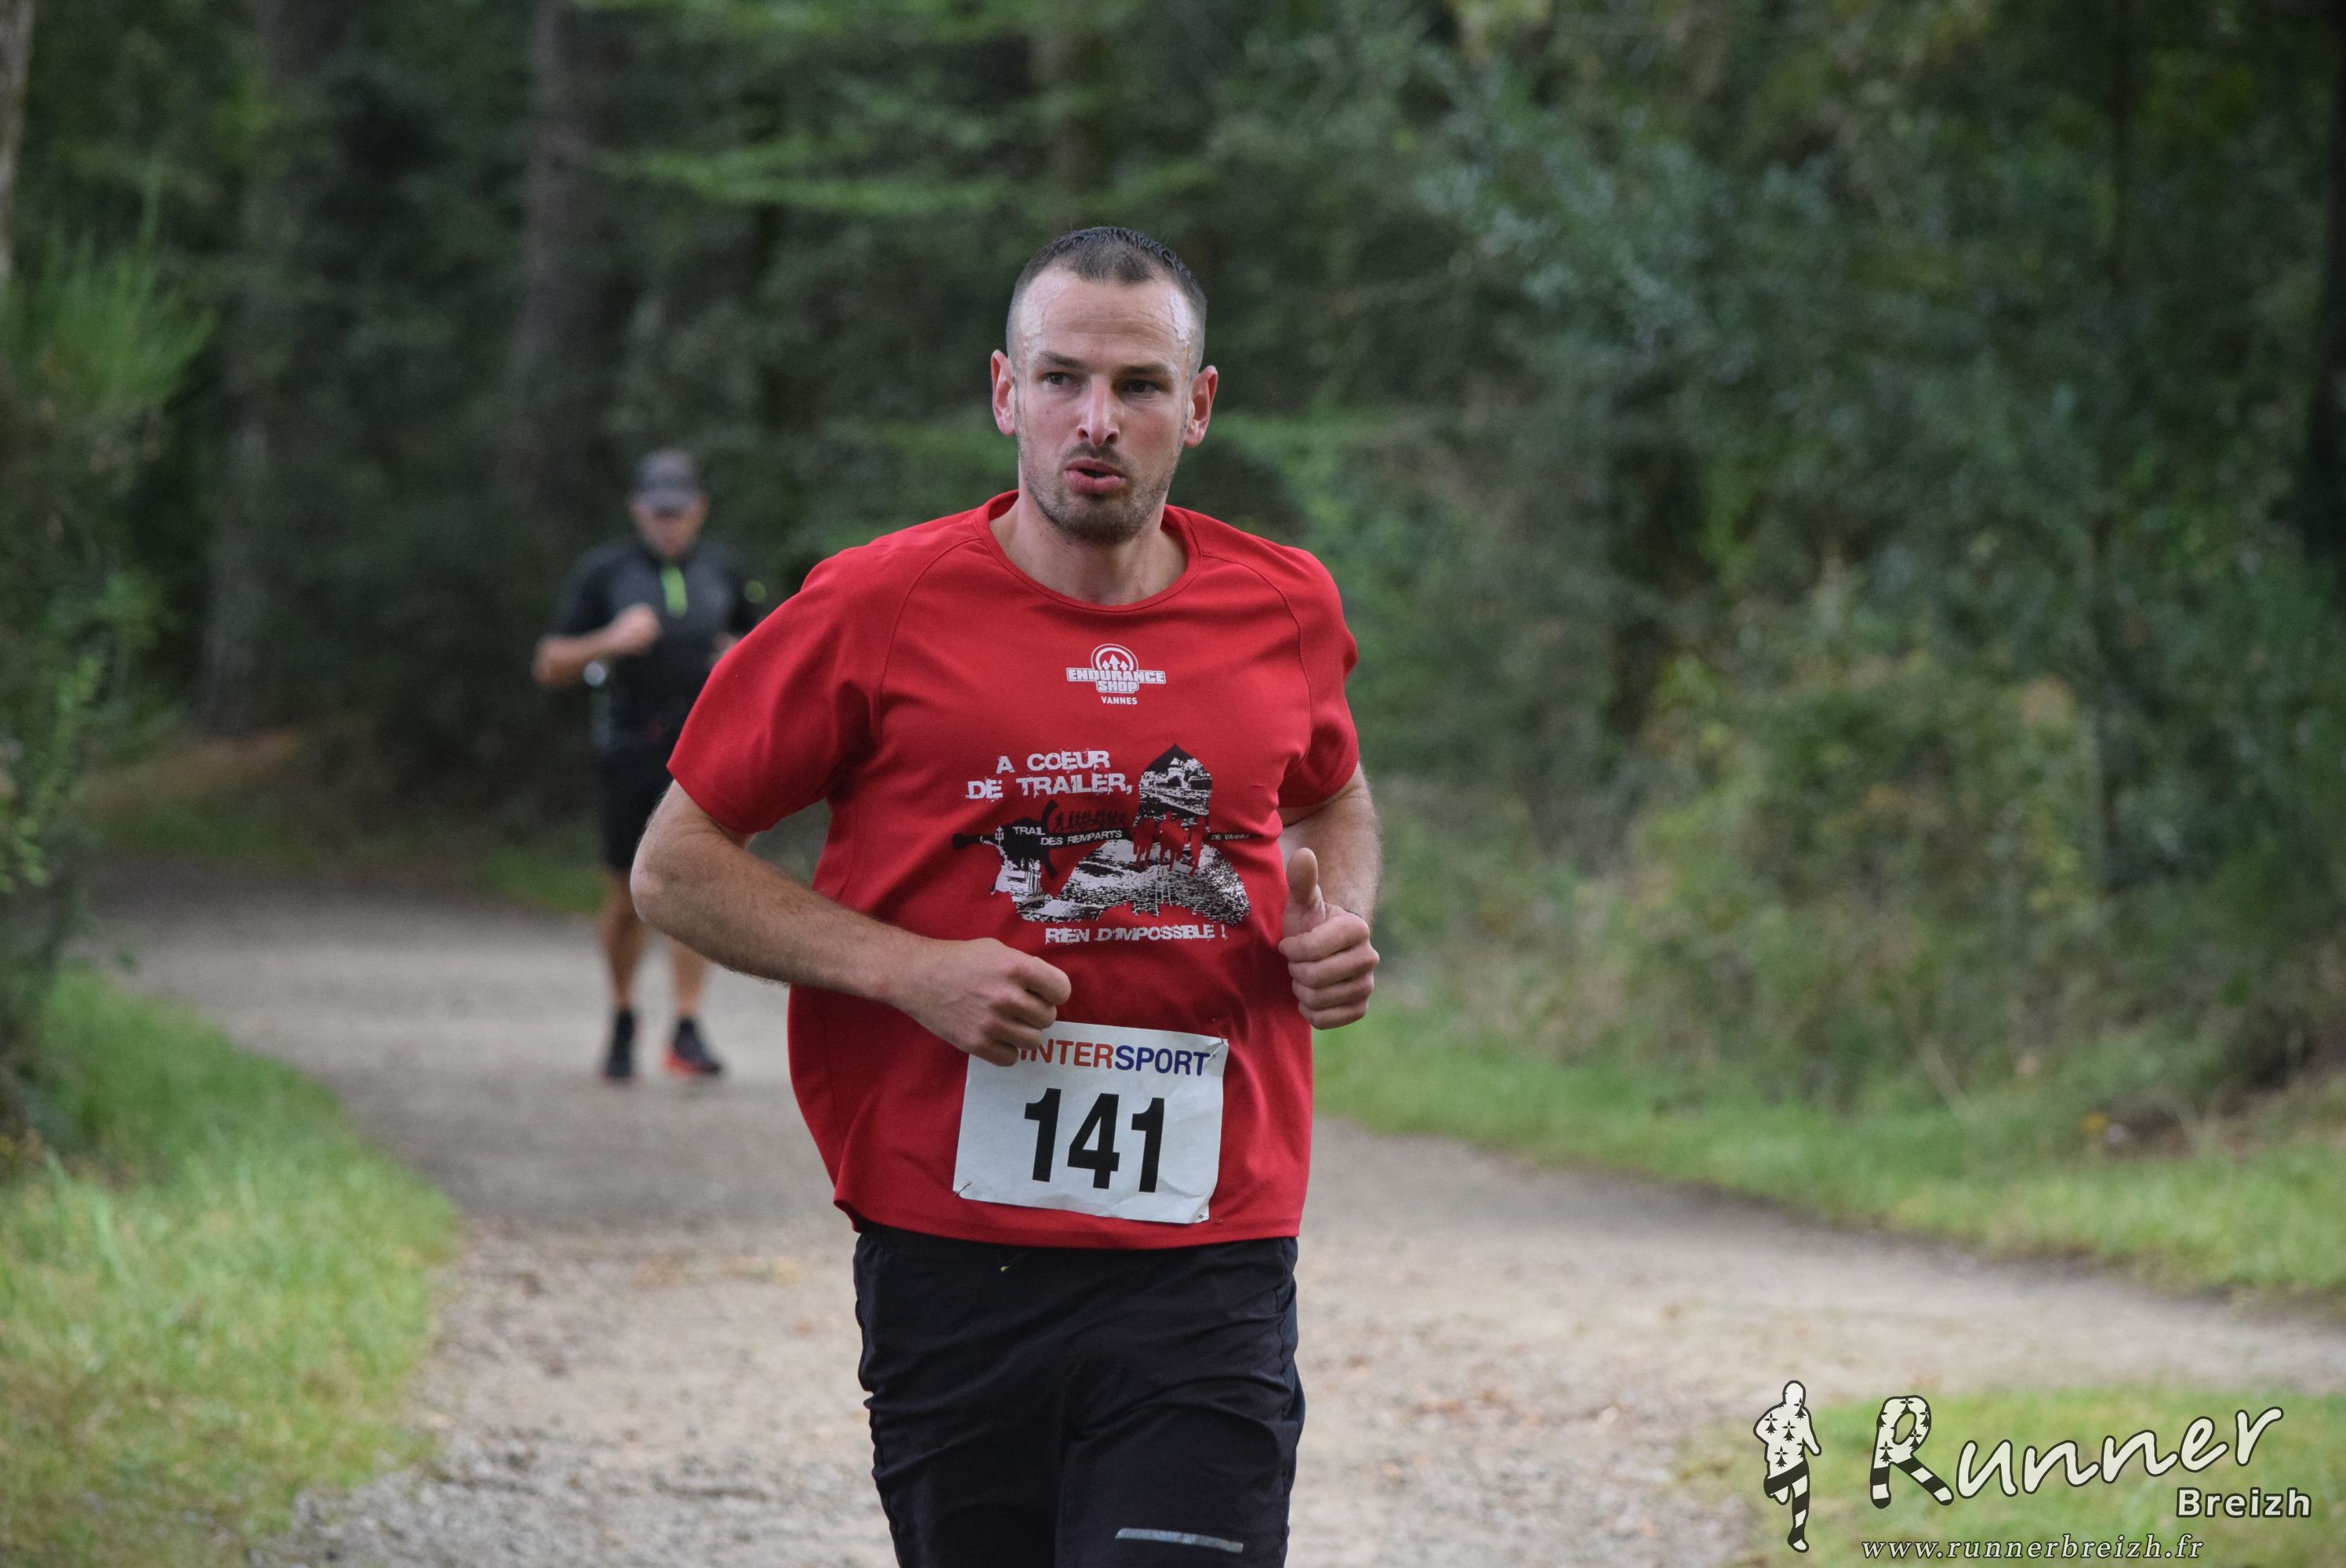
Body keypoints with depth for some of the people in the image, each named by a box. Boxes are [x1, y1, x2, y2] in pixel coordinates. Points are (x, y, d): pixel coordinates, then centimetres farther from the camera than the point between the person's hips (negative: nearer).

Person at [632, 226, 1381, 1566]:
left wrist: (1339, 924, 6)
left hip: (1207, 1269, 1)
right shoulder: (878, 611, -2)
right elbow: (677, 865, 3)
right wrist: (909, 969, -11)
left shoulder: (1287, 612, 7)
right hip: (952, 1264, -1)